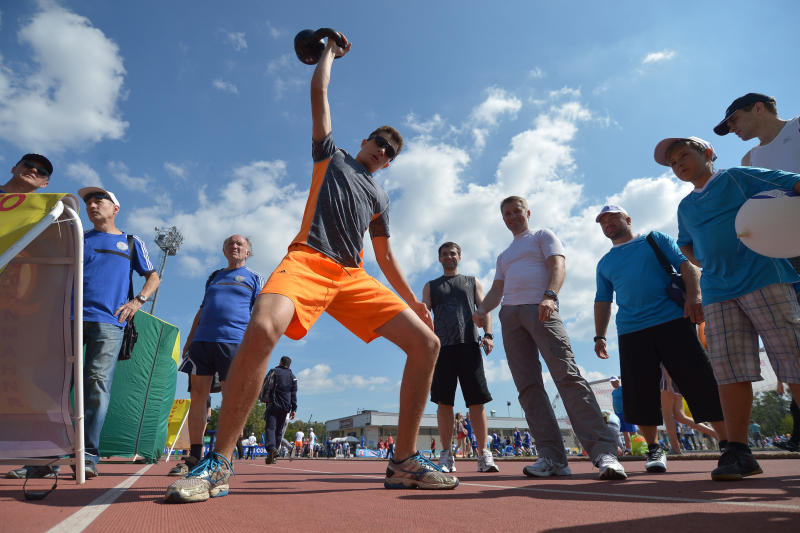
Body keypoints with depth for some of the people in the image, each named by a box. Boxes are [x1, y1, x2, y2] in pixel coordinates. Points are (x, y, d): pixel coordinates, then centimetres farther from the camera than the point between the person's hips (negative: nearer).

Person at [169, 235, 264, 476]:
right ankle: (194, 456, 9)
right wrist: (189, 341, 17)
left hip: (234, 341, -4)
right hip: (202, 341, 4)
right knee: (197, 396, 1)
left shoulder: (254, 279, 12)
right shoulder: (214, 277, 24)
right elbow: (201, 311, 25)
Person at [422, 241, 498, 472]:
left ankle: (483, 454, 3)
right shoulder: (431, 286, 21)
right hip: (442, 347, 1)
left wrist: (487, 334, -5)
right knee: (443, 401, -2)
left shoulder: (473, 282, 22)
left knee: (476, 400, -4)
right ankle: (446, 455, 5)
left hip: (469, 345, 0)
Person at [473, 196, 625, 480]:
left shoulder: (543, 236, 17)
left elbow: (557, 266, -1)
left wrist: (550, 295, -22)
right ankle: (552, 457, -3)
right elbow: (497, 290, 25)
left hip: (540, 309, -6)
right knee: (528, 386, -4)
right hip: (509, 315, 6)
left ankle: (604, 451, -19)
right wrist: (481, 311, 3)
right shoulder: (503, 256, 33)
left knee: (567, 376, -18)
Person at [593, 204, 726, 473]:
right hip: (631, 332, 3)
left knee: (701, 383, -5)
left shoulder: (654, 239, 13)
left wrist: (693, 296, -15)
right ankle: (654, 448, 14)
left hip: (673, 321, -3)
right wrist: (600, 336, 10)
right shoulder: (604, 263, 21)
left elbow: (687, 264, 3)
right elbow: (603, 300, 21)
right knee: (640, 393, -1)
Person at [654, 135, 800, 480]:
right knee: (730, 371, -3)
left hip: (764, 280, -4)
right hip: (718, 292, 4)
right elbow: (686, 245, 36)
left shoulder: (737, 177, 8)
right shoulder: (686, 207, 23)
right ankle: (737, 452, 0)